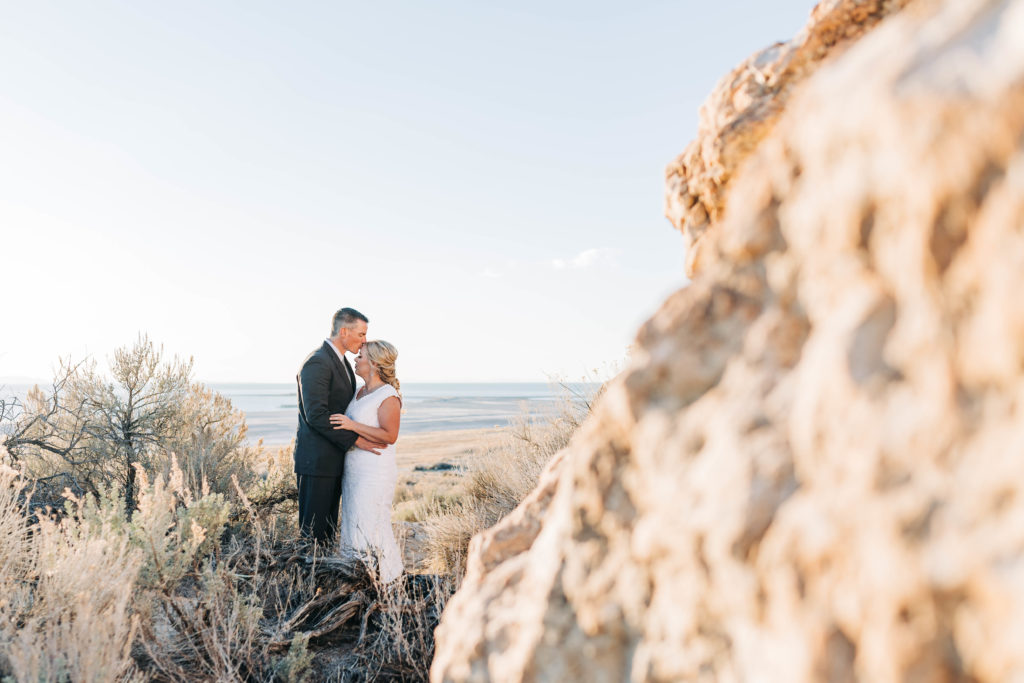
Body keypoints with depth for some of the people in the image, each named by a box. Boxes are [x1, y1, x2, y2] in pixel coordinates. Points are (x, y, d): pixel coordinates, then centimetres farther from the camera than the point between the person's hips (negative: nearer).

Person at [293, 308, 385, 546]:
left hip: (334, 459, 10)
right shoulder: (317, 363, -16)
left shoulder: (342, 362, 16)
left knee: (328, 528, 14)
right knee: (312, 529, -2)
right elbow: (316, 415, -23)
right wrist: (356, 440, -21)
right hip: (316, 461, -10)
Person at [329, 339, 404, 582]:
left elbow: (389, 436, -22)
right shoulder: (361, 392, 13)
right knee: (353, 523, 13)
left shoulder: (388, 396, -14)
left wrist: (353, 426, -24)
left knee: (370, 524, -4)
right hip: (354, 471, 9)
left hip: (375, 473, -9)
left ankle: (385, 576, 11)